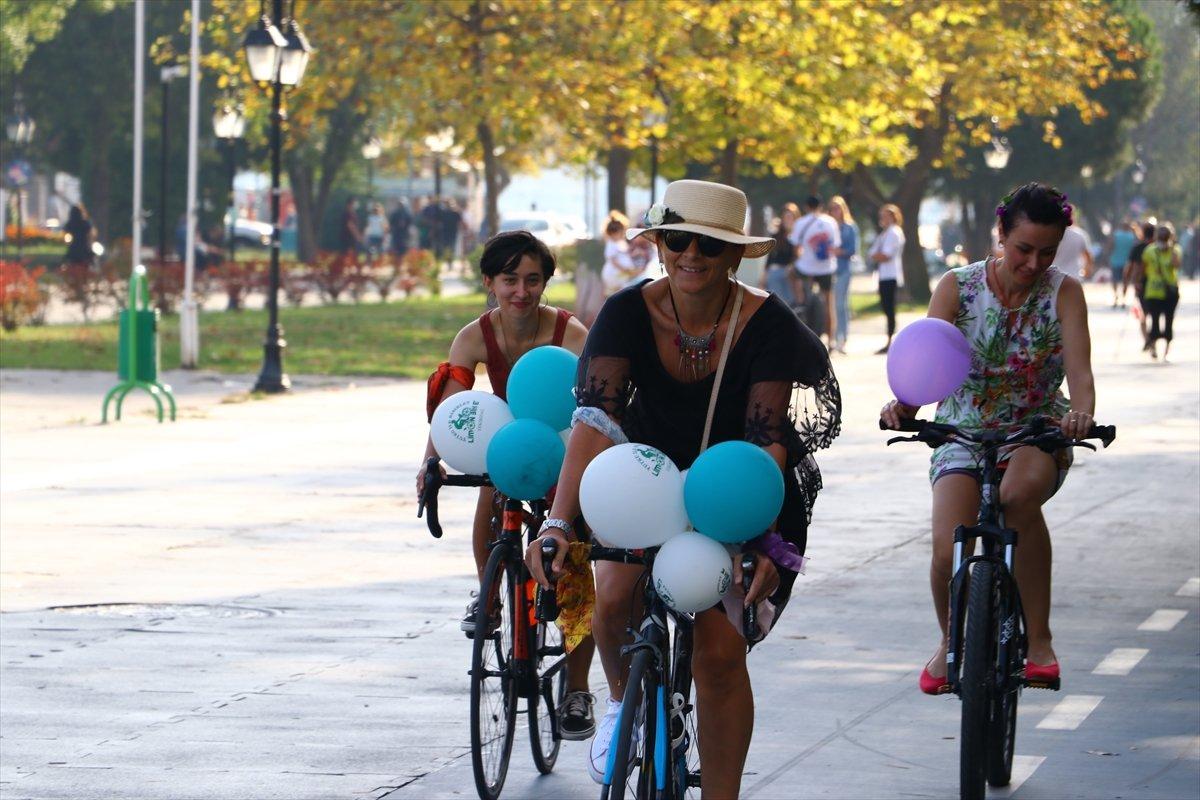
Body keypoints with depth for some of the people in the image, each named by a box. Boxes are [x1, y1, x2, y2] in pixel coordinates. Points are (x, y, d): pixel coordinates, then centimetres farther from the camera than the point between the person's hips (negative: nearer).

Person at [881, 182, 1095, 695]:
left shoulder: (1063, 293, -6)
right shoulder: (958, 287, -5)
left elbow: (1079, 368, -20)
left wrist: (1082, 413, -43)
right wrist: (904, 406, -38)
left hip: (1037, 435, -1)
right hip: (963, 434, 1)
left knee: (1020, 491, -38)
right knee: (949, 551, -21)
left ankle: (1039, 639, -26)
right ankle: (949, 641, 14)